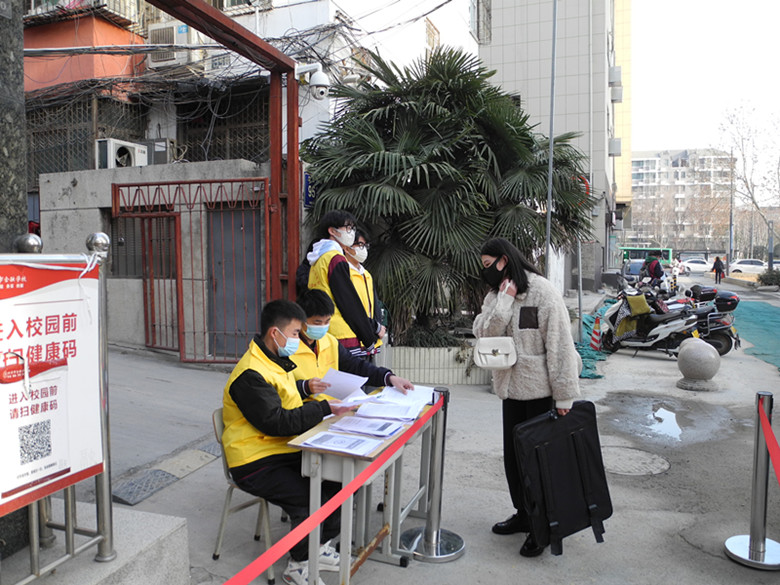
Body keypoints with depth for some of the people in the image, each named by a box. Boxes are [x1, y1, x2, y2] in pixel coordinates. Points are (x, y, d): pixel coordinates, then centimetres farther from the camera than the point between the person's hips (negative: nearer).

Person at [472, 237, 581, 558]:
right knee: (512, 456, 16)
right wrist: (505, 300, -16)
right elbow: (483, 331, -6)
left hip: (539, 391, -7)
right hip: (511, 388, 7)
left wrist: (564, 396, -19)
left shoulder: (542, 291, -14)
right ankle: (523, 514, 35)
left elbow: (560, 345, -17)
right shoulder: (497, 295, 9)